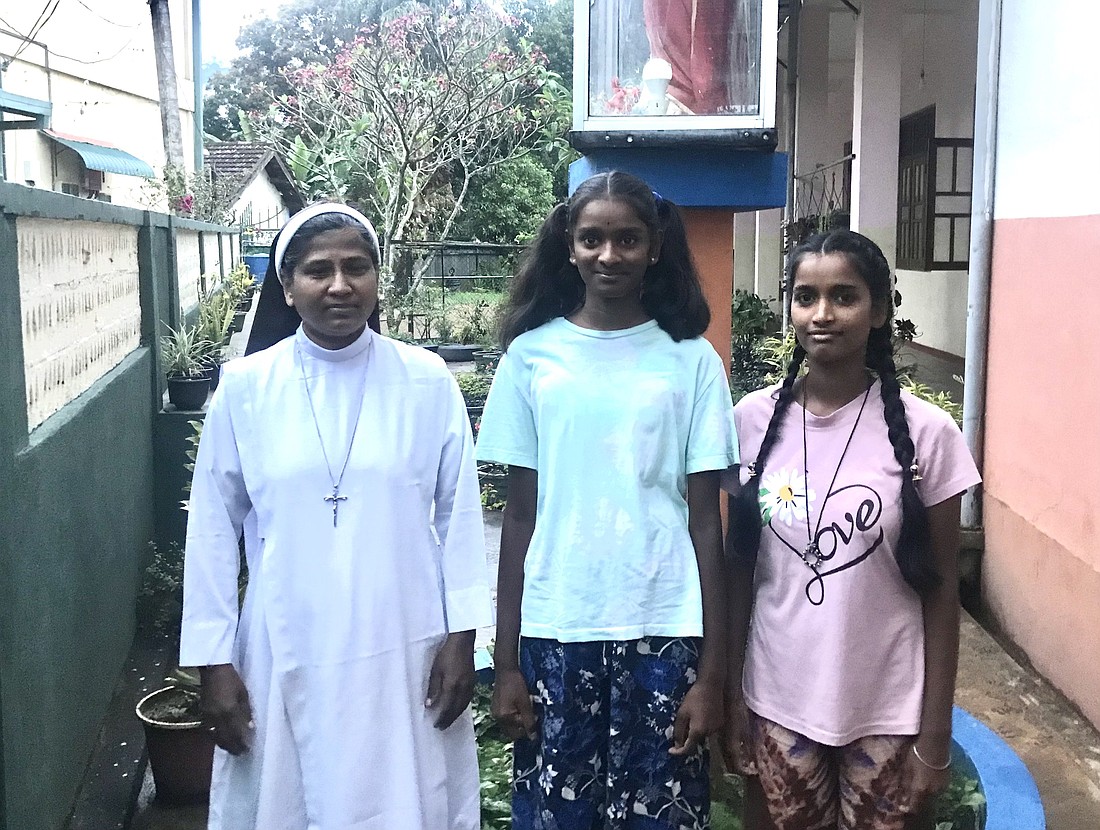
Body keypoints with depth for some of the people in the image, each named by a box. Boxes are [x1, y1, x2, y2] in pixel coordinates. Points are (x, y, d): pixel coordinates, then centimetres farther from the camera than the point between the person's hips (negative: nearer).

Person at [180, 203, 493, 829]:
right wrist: (215, 659, 1)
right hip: (287, 657, 1)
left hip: (405, 652, 0)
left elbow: (460, 514, 1)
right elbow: (214, 528, 2)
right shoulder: (245, 387, -3)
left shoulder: (427, 380, -4)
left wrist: (461, 637, 0)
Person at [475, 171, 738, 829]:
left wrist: (712, 670, -3)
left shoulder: (691, 359, 0)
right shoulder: (532, 354, 1)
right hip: (555, 634, 1)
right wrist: (506, 660, 1)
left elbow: (705, 521, 0)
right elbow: (520, 516, 3)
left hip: (662, 633, 0)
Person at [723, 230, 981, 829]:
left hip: (887, 710, -1)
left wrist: (935, 734, -3)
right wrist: (732, 697, 3)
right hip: (777, 700, 2)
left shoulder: (926, 431, -10)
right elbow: (738, 568, 2)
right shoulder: (754, 420, -5)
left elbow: (940, 590, -4)